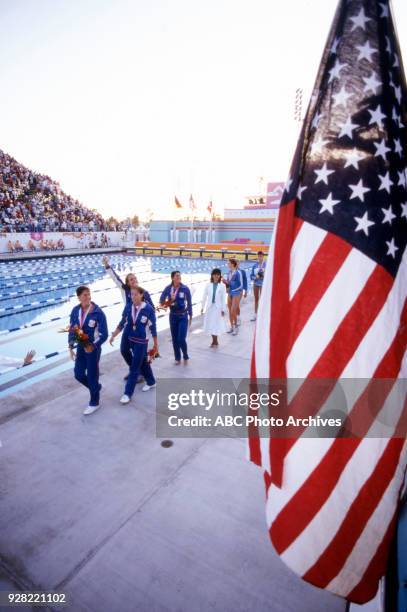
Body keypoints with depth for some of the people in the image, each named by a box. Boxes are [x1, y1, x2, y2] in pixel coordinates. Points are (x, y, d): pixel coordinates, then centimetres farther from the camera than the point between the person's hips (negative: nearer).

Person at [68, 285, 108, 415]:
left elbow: (104, 335, -17)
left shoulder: (98, 313, -19)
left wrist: (93, 346, -23)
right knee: (78, 374, 13)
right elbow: (72, 329, 5)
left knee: (92, 375, 7)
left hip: (93, 348, -5)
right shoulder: (75, 310, -4)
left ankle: (94, 403, 27)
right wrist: (71, 347, 2)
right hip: (80, 347, 5)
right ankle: (96, 387, 42)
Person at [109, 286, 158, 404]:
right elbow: (122, 323, 4)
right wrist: (113, 336, 0)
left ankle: (128, 393, 9)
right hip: (131, 340, 5)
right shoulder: (128, 307, -5)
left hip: (141, 341, -5)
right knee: (143, 363, 20)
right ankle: (151, 382, 41)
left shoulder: (149, 309, -17)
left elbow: (153, 328, -10)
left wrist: (156, 344, -4)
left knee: (134, 368, -1)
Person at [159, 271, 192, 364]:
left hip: (183, 316, -3)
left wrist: (190, 316, 2)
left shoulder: (185, 288, -11)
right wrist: (163, 304, -20)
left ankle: (185, 357, 17)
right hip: (172, 316, 3)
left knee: (181, 339, -8)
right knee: (174, 339, 9)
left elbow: (189, 303, -2)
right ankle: (177, 358, 27)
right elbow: (161, 300, 2)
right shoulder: (168, 288, -5)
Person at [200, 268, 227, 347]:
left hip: (218, 307, -2)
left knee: (217, 324, 1)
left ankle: (214, 341, 14)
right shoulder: (208, 285, 0)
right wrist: (202, 307, 4)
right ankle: (214, 341, 21)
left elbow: (223, 298, -4)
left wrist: (223, 309, -5)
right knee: (210, 324, 7)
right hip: (210, 307, 2)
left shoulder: (222, 286, -5)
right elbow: (204, 296, 4)